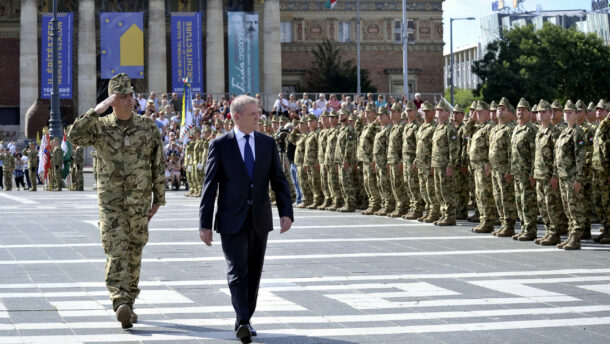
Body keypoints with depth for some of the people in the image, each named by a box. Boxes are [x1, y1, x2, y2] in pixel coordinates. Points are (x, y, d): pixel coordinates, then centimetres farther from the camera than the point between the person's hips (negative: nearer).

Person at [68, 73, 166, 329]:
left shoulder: (147, 128, 3)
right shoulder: (100, 127, -2)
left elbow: (157, 166, 7)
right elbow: (75, 136, -22)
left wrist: (158, 199, 7)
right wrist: (97, 110, -23)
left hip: (139, 202, 2)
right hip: (110, 201, -2)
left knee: (134, 253, 10)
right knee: (116, 252, -14)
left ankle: (127, 303, 23)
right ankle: (121, 303, -25)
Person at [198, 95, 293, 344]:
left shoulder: (268, 144, 7)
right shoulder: (220, 145, -2)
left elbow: (278, 181, 6)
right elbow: (210, 186, -2)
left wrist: (286, 212, -8)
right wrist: (205, 223, -6)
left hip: (260, 220, 4)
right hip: (231, 221, -4)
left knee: (254, 273, 10)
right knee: (237, 271, -13)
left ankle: (245, 321, 21)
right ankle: (242, 322, -19)